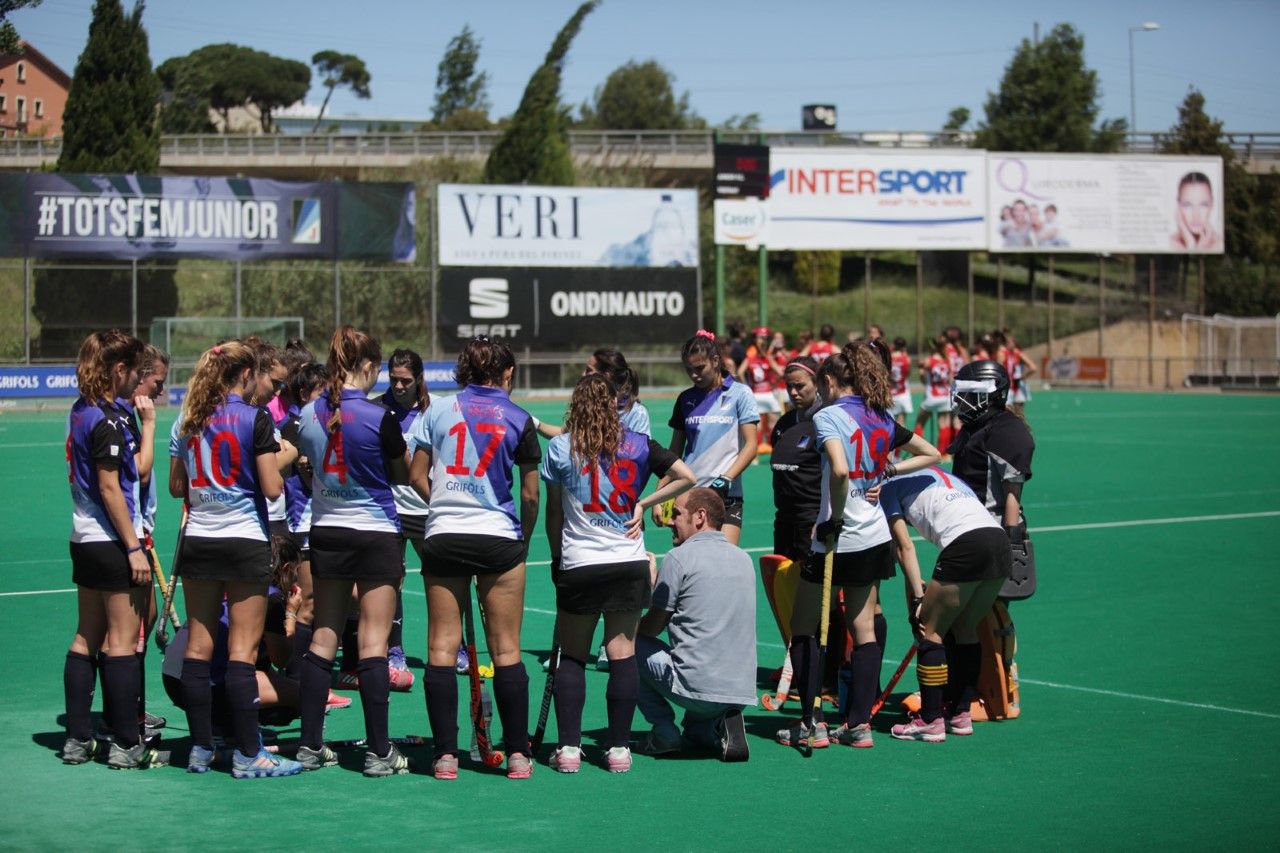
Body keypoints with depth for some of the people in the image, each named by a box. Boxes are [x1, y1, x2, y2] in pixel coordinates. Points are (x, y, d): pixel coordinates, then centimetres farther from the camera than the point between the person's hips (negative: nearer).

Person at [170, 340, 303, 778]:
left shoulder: (188, 421, 7)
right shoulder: (255, 418, -9)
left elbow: (176, 487, 12)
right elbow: (271, 489, -11)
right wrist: (278, 462, 8)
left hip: (198, 541, 5)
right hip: (245, 541, -5)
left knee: (198, 645, 9)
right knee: (242, 650, -4)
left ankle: (200, 748, 13)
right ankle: (247, 754, -2)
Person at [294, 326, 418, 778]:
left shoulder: (309, 414, 1)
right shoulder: (378, 417, -14)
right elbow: (405, 475, -2)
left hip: (326, 533, 5)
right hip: (376, 533, -5)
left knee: (323, 638, 10)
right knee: (373, 643, -3)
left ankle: (310, 745, 12)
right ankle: (379, 752, -1)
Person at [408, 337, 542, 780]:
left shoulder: (438, 409, 7)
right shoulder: (518, 419, 2)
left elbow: (416, 474, 9)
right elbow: (531, 496, 1)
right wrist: (524, 539, 14)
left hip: (443, 538, 1)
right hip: (499, 537, -1)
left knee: (442, 647, 4)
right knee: (506, 649, 3)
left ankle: (445, 755, 2)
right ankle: (517, 755, 5)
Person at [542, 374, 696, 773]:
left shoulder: (559, 448, 0)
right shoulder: (638, 444, 3)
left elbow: (553, 513, 6)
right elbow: (686, 477, 1)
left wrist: (557, 556, 17)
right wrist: (644, 504, 6)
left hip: (577, 566, -1)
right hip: (629, 564, 1)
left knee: (571, 656, 8)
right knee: (623, 654, 4)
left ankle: (568, 748, 3)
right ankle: (619, 748, 5)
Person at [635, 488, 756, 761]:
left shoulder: (679, 557, -6)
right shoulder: (743, 558, 15)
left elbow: (651, 628, 0)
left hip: (696, 687, -8)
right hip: (743, 691, 8)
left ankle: (664, 730, 7)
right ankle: (720, 726, 9)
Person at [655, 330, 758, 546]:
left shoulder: (739, 394, 1)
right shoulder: (685, 399, 12)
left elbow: (750, 445, -4)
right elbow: (674, 452, 16)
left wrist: (725, 479, -17)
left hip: (727, 497, -3)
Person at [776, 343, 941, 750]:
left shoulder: (827, 416, -13)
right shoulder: (882, 419, 8)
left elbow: (840, 471, -30)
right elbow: (931, 455, 19)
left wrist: (834, 519, -19)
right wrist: (889, 471, 11)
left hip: (837, 539, -7)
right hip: (875, 538, 7)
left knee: (803, 628, 5)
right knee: (864, 629, 10)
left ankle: (810, 724, 3)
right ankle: (859, 724, 9)